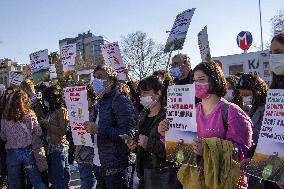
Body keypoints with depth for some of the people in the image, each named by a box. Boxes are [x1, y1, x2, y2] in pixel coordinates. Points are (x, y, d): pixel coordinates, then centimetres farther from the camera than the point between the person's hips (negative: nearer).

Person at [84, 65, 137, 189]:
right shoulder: (99, 103, 15)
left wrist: (99, 129, -22)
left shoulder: (120, 101, -12)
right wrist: (88, 128, 3)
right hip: (98, 165, 8)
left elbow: (127, 133, -20)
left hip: (114, 166, -8)